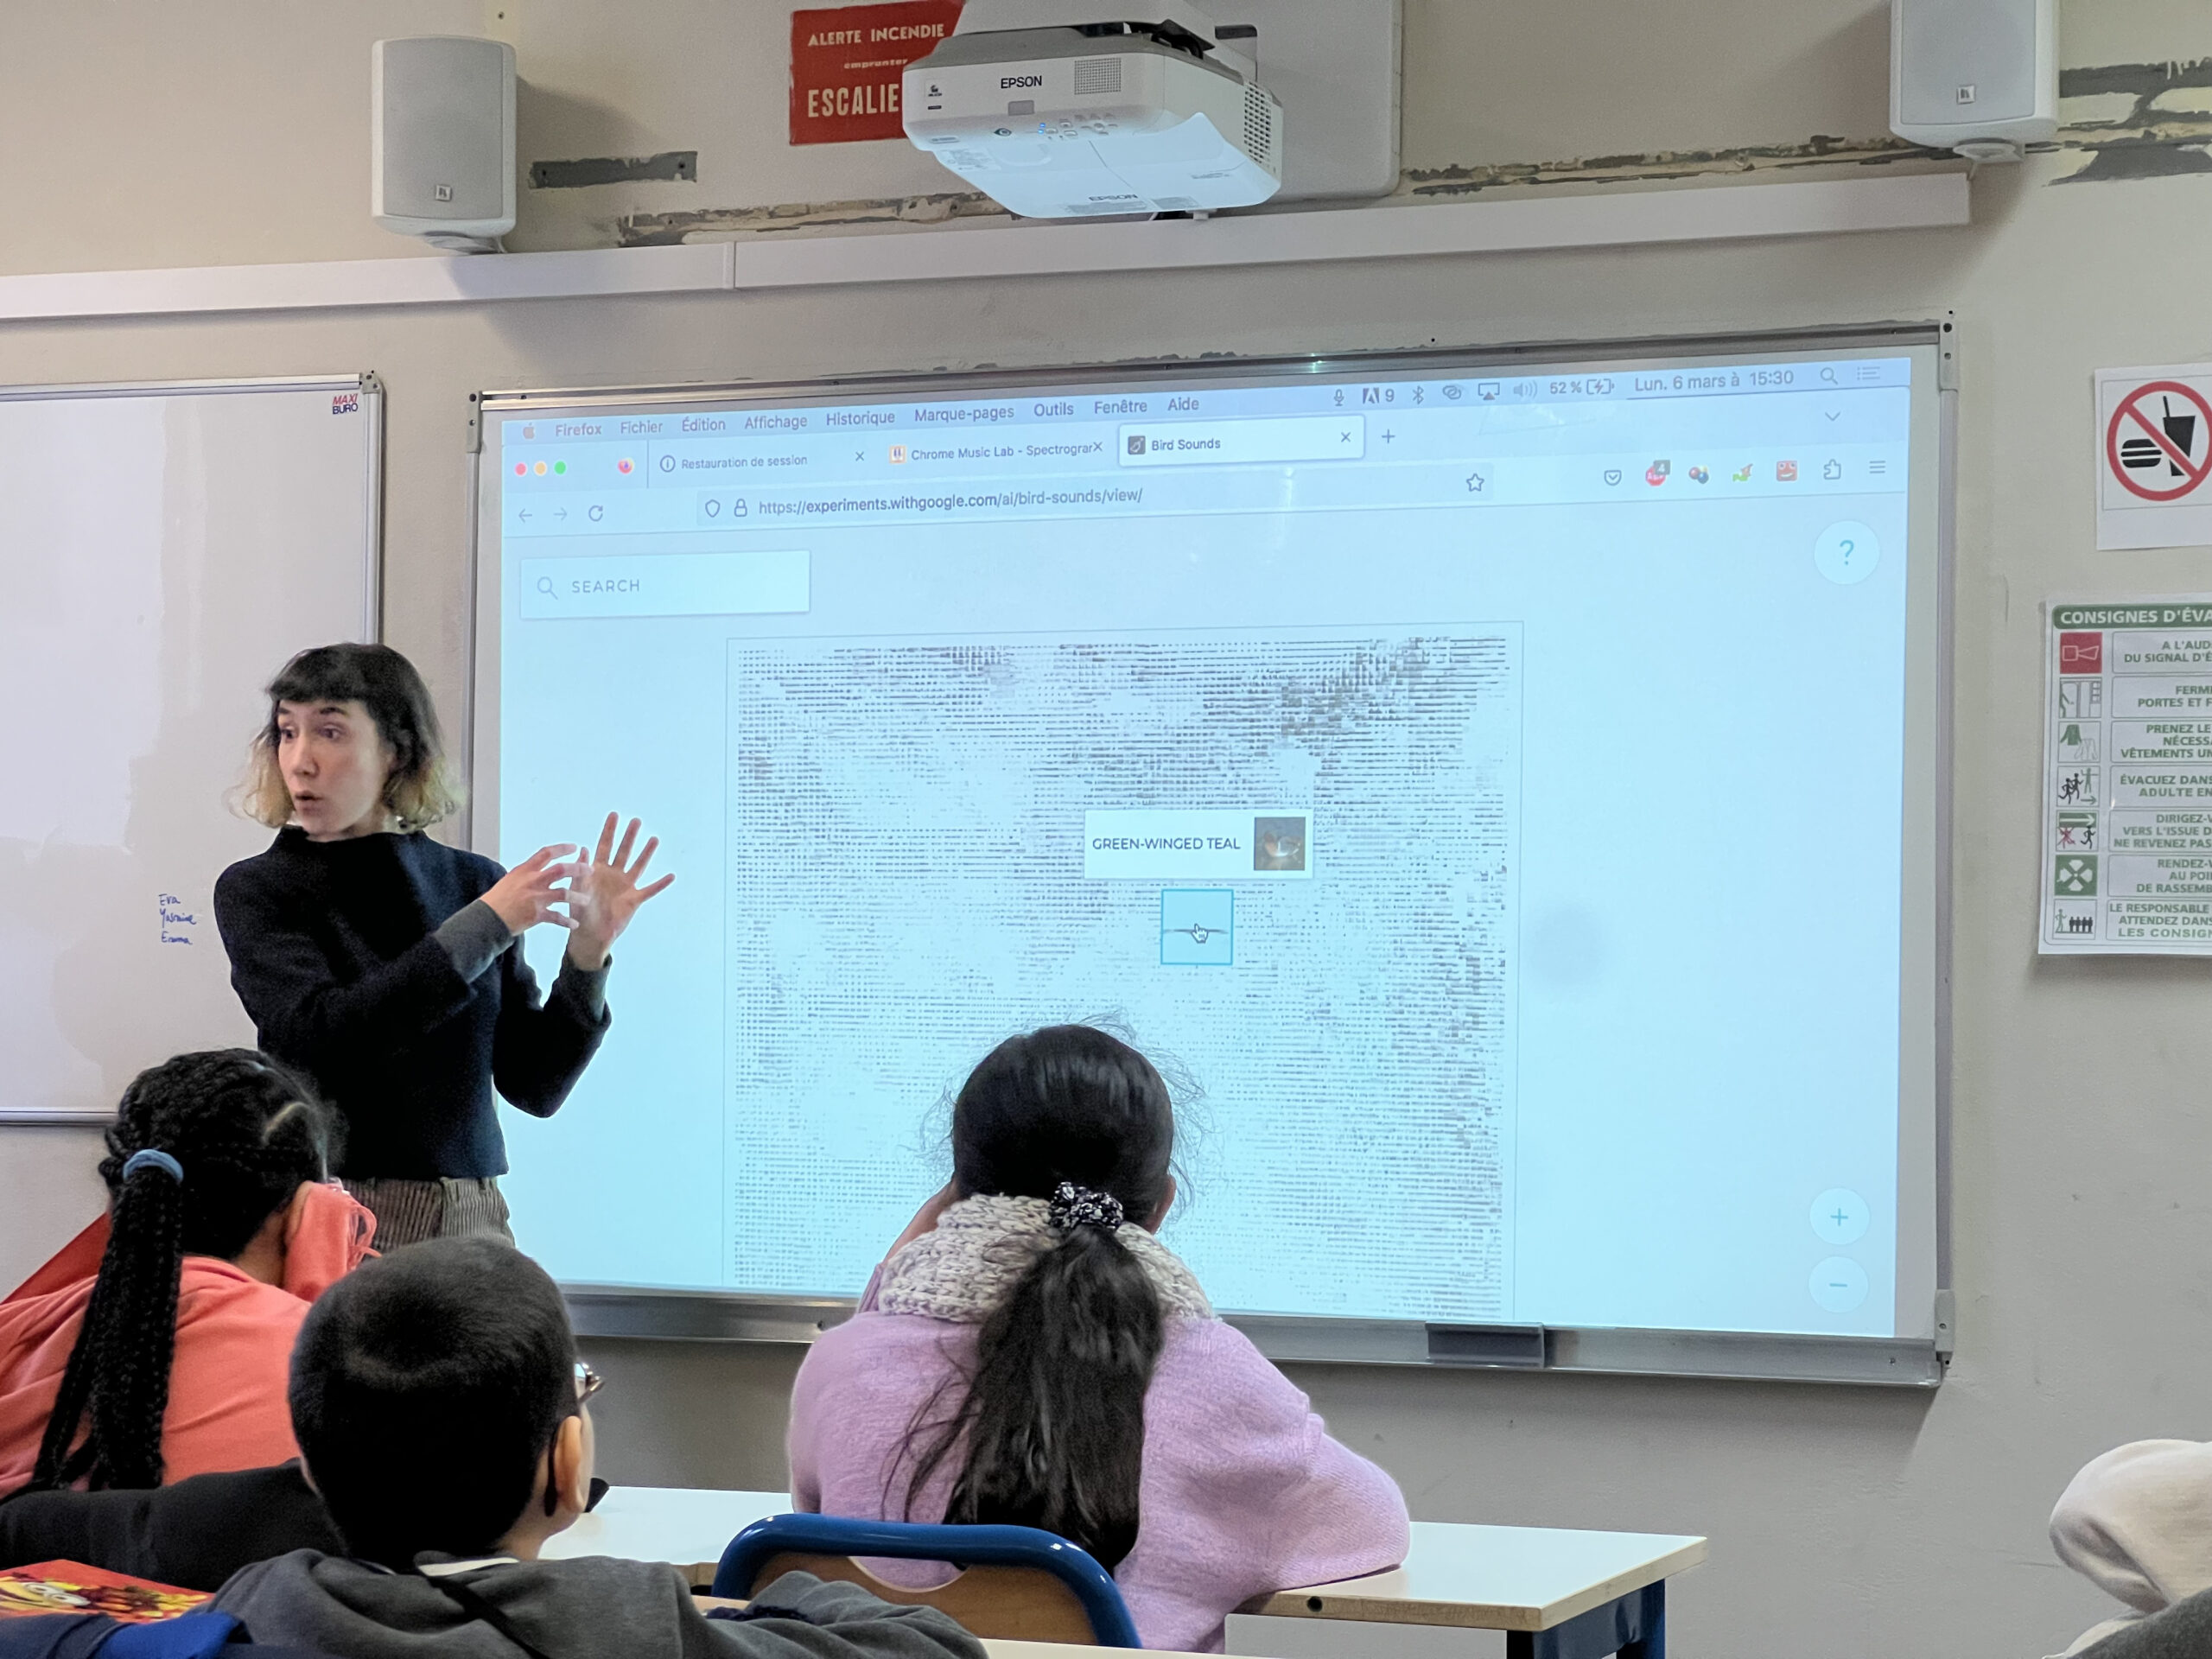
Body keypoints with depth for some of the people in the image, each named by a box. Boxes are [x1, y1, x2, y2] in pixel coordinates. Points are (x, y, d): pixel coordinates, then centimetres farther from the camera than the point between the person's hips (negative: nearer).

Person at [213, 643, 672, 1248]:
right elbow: (319, 1035, -16)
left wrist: (588, 955, -4)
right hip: (327, 1215, -2)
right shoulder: (255, 891, 2)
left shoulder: (473, 881, 9)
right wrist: (483, 927, -15)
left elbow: (534, 1086, 9)